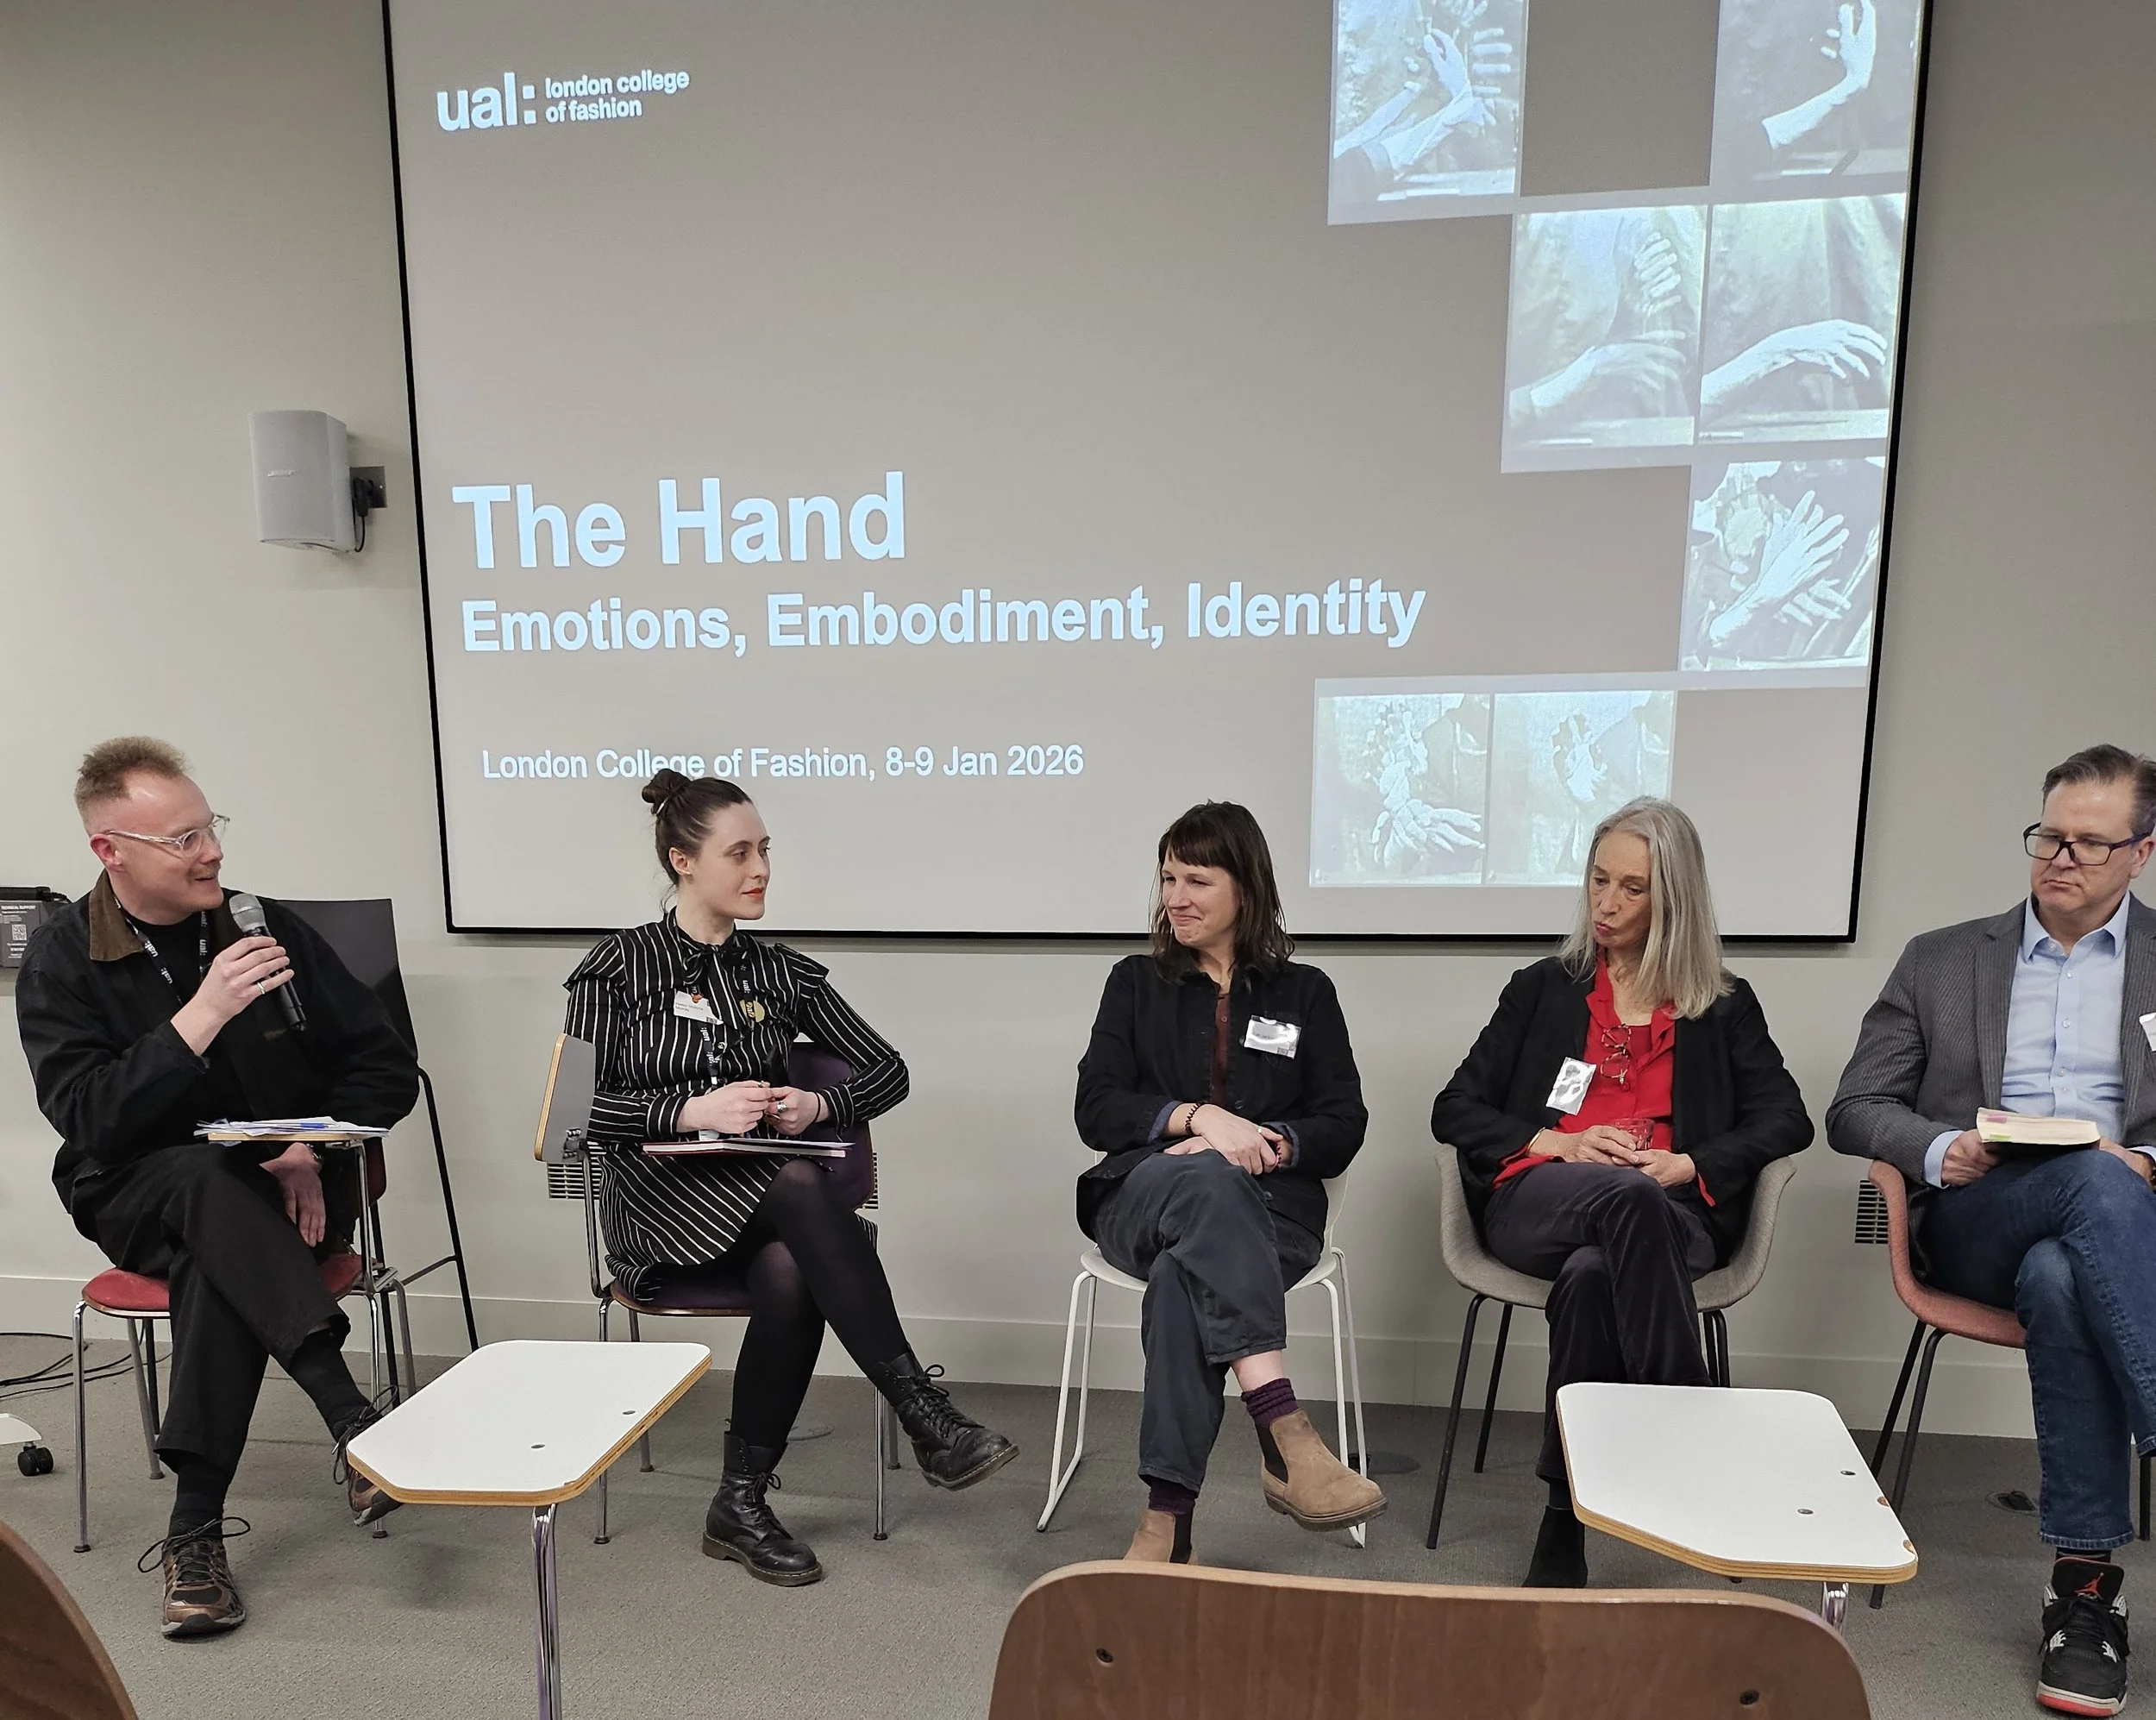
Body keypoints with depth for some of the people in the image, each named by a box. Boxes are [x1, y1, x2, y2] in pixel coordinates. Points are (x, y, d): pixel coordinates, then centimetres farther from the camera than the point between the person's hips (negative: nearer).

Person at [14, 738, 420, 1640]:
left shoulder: (268, 925, -2)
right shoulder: (61, 959, -3)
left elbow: (388, 1064, 0)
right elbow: (88, 1116, -18)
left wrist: (312, 1146, -17)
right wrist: (203, 1014, -30)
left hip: (287, 1193, 1)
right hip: (139, 1199, -1)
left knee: (217, 1264, -33)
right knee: (203, 1178, -35)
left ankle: (196, 1527, -25)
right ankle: (358, 1425, -42)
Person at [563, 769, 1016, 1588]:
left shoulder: (780, 971, 12)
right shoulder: (619, 964, 3)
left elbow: (888, 1069, 11)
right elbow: (580, 1106, -5)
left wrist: (819, 1105, -10)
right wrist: (694, 1110, -19)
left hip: (766, 1205, 3)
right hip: (660, 1199, -3)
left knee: (790, 1274, -33)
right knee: (799, 1186, -34)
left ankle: (742, 1504, -12)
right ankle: (926, 1417, -32)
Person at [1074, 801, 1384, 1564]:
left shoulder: (1304, 992, 15)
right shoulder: (1137, 982, 16)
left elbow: (1344, 1125, 7)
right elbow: (1096, 1109, 3)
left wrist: (1270, 1145, -13)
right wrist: (1198, 1117, -13)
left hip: (1269, 1208, 0)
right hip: (1143, 1195, 0)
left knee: (1184, 1272, -36)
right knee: (1206, 1179, -38)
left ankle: (1167, 1516, -34)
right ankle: (1284, 1431, -47)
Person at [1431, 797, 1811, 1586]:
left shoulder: (1725, 1005, 20)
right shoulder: (1543, 989, 20)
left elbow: (1786, 1119, 8)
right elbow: (1453, 1109, 12)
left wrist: (1686, 1164, -10)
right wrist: (1557, 1143, -6)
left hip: (1672, 1217, 0)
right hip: (1536, 1204, 0)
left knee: (1594, 1274, -37)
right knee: (1624, 1197, -37)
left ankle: (1566, 1523, -29)